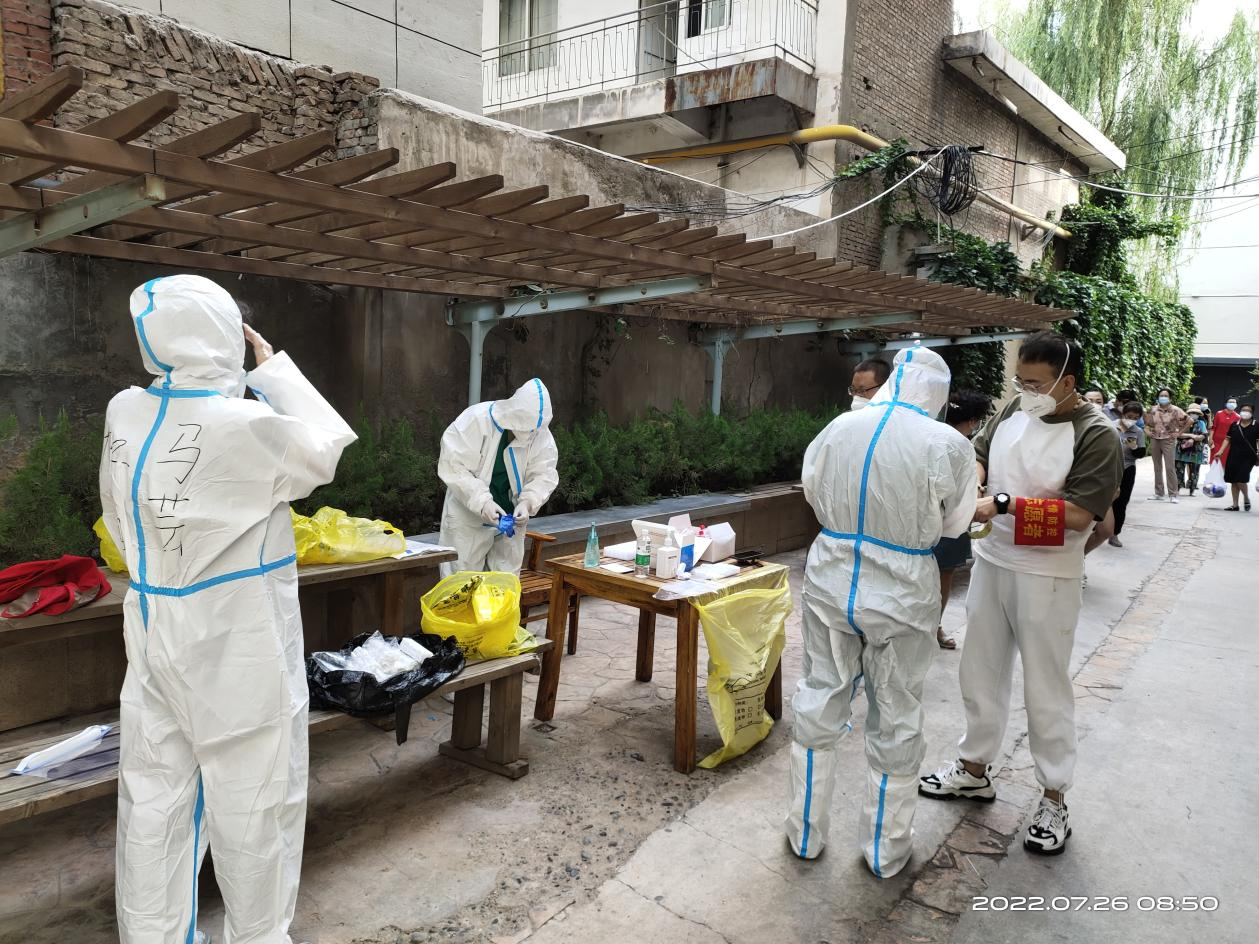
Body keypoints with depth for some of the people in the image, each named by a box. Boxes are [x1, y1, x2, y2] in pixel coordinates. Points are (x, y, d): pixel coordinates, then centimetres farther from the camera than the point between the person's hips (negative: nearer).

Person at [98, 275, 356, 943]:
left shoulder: (124, 414, -1)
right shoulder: (243, 426, -22)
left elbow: (119, 523, 12)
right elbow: (327, 448, -4)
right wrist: (274, 370, 0)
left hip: (154, 639, 7)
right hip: (237, 655, -6)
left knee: (153, 800, 16)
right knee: (252, 806, 10)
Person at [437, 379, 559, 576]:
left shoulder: (541, 433, -9)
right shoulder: (476, 419, -20)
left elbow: (544, 474, -6)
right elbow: (453, 467, -21)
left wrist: (527, 502, -25)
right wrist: (482, 502, -30)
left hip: (511, 517, 4)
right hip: (468, 517, -4)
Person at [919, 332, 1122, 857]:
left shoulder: (1095, 435, -14)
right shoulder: (1014, 413, 4)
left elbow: (1078, 514, -20)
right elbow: (979, 454, 7)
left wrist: (1003, 505, -25)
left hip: (1047, 578, -6)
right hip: (992, 563, 6)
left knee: (1046, 690, 5)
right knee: (980, 673, 16)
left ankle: (1054, 799, 21)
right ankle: (974, 769, 34)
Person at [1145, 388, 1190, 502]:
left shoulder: (1175, 410, -7)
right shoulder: (1152, 410, 4)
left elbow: (1189, 421, -4)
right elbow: (1146, 421, 21)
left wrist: (1179, 433, -6)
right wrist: (1147, 431, 8)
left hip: (1168, 440, -4)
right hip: (1154, 440, 4)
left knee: (1170, 468, -7)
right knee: (1157, 468, 10)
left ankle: (1173, 494, -4)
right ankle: (1158, 493, 17)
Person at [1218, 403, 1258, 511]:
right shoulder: (1234, 425, 8)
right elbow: (1228, 439, 10)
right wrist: (1220, 452, 2)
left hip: (1248, 458, -3)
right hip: (1233, 457, 4)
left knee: (1241, 480, -12)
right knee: (1233, 481, 6)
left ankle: (1246, 498, 15)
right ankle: (1235, 504, 14)